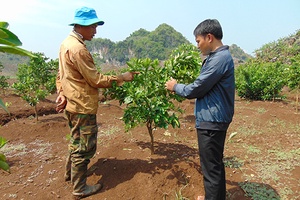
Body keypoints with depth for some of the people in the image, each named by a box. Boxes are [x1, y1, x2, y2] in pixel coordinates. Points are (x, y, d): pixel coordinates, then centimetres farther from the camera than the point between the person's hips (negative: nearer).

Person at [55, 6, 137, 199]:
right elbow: (96, 80, -21)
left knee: (77, 141, 26)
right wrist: (121, 78, -13)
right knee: (85, 147, 4)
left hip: (72, 104, 10)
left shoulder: (67, 43, 10)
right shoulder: (78, 49, -22)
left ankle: (71, 173, 44)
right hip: (83, 106, -10)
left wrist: (62, 93, 8)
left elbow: (61, 74, 14)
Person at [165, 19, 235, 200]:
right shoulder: (219, 56, 12)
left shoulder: (219, 58, -20)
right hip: (214, 118, 11)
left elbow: (197, 89, -18)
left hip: (211, 120, -11)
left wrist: (175, 87, -2)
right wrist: (180, 87, 8)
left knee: (211, 166, 2)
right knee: (215, 163, 22)